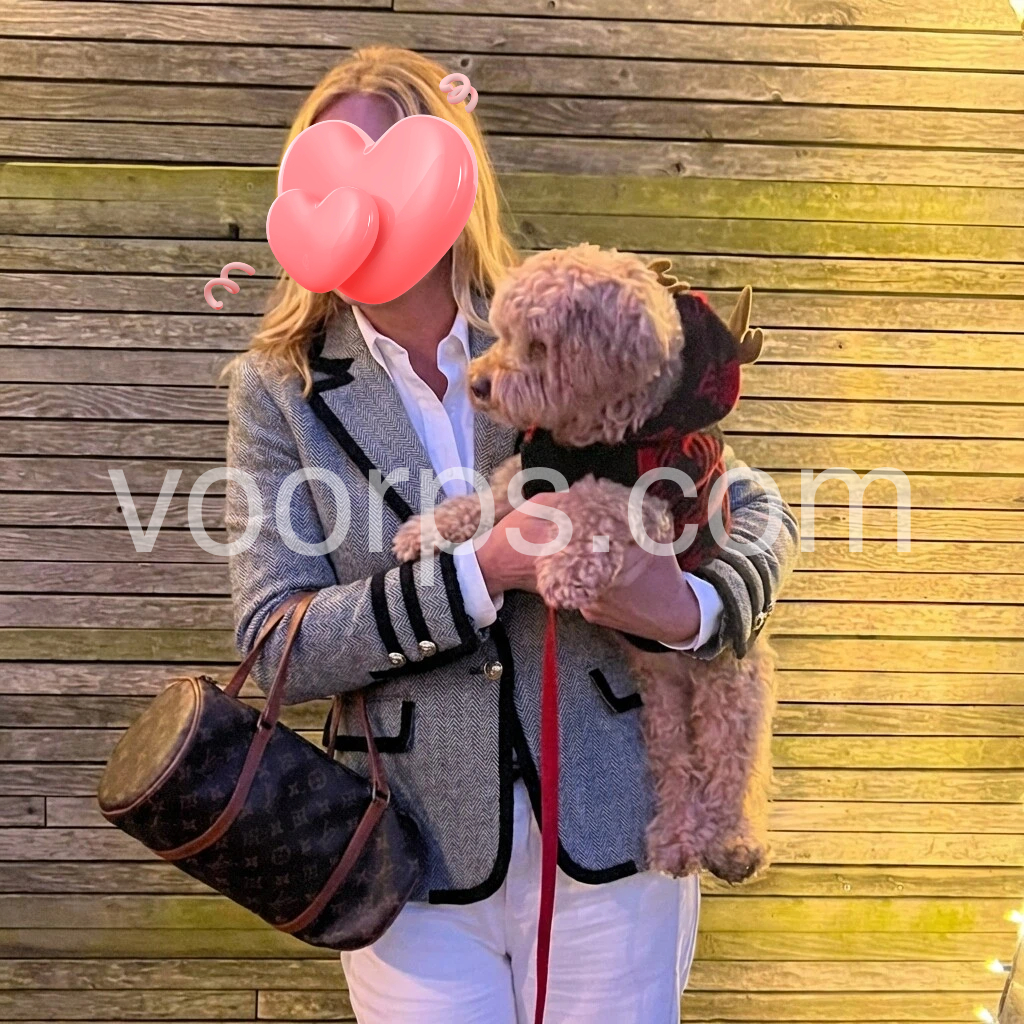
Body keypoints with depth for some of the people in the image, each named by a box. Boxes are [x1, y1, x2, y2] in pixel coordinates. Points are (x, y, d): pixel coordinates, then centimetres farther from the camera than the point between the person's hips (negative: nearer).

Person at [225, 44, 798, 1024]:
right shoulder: (279, 389, -3)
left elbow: (753, 508, 5)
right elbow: (274, 643, -10)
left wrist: (694, 606, -17)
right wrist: (480, 570, -24)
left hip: (612, 838, 1)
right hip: (416, 868, 0)